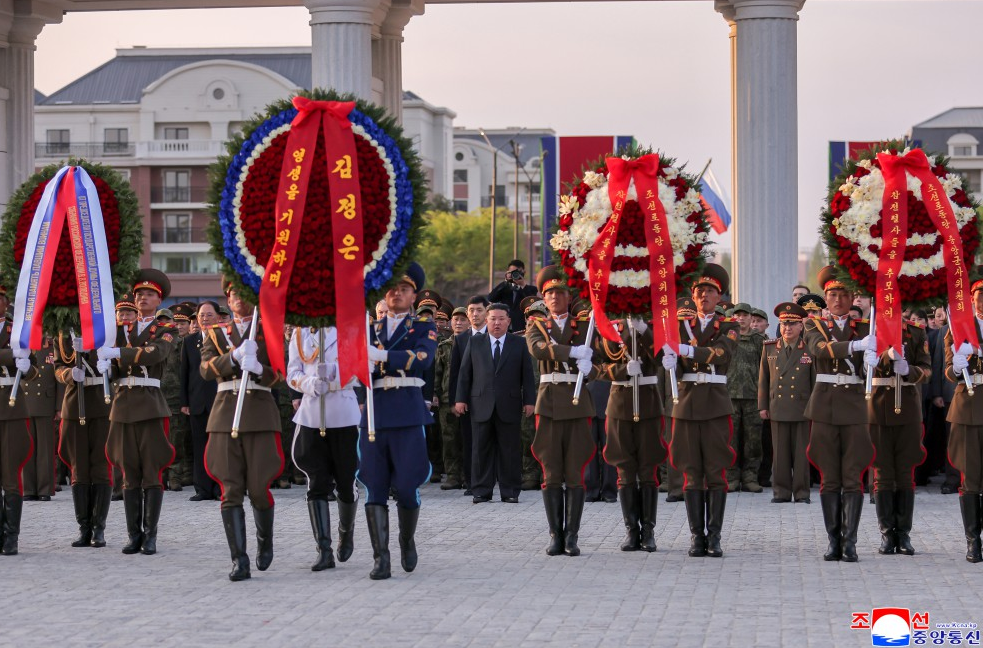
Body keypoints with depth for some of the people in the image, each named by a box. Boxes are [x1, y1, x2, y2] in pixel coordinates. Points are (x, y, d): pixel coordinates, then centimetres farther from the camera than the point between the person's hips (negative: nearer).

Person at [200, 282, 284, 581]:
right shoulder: (216, 333, 15)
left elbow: (280, 373, 1)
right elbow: (206, 369, -1)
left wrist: (258, 369, -20)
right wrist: (234, 356, -18)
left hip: (260, 413, -1)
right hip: (225, 415, 1)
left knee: (259, 488, -3)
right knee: (231, 490, -5)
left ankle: (265, 543, 24)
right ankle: (239, 560, -5)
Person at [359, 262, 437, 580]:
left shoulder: (423, 328, 8)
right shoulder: (372, 329, 18)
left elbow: (422, 359, -12)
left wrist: (381, 356, -24)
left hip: (408, 414, -2)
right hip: (373, 413, 3)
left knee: (407, 488, -4)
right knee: (374, 489, -3)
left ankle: (407, 540, 22)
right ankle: (381, 557, 0)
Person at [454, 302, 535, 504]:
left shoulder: (519, 344, 8)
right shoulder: (475, 343, 10)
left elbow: (527, 374, 6)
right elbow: (464, 373, 10)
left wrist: (529, 401, -1)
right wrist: (461, 398, 3)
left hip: (509, 406, -1)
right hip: (481, 405, 1)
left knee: (510, 449, 0)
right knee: (482, 449, 2)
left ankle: (510, 492, 6)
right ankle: (481, 491, 7)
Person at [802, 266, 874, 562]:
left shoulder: (864, 328, 10)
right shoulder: (815, 326, 6)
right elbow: (820, 349, -17)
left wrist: (873, 357, -26)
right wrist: (855, 345, -31)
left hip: (854, 406, 0)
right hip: (825, 407, 0)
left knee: (852, 478, -3)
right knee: (829, 478, 3)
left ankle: (850, 543, 0)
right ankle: (834, 541, 8)